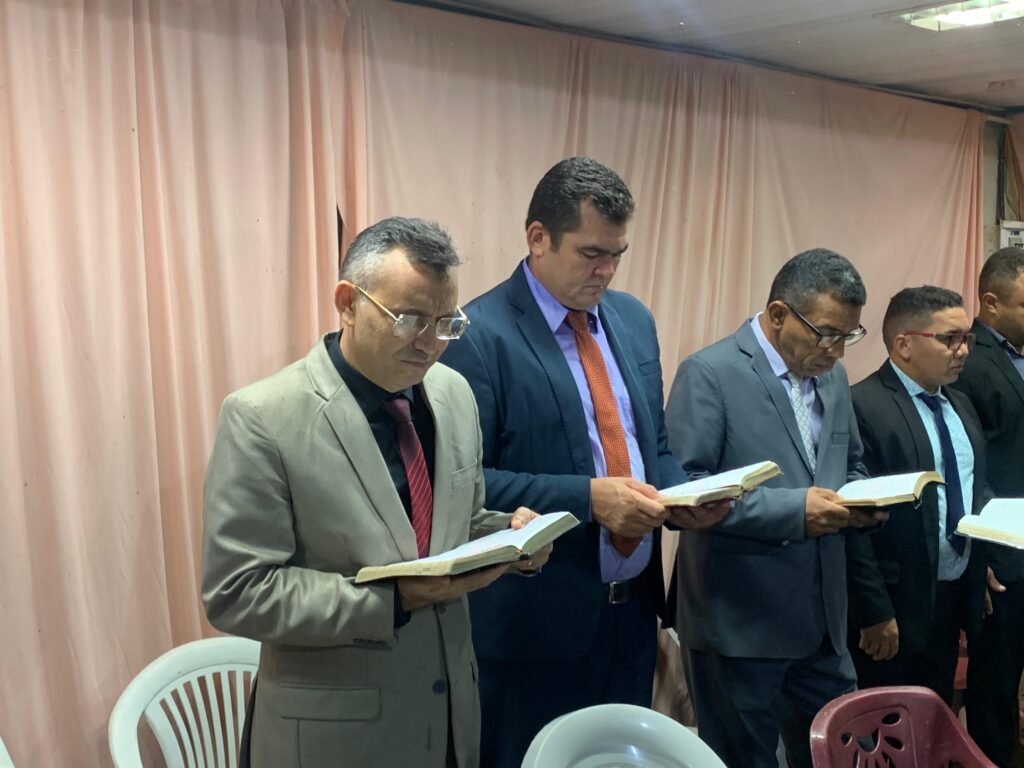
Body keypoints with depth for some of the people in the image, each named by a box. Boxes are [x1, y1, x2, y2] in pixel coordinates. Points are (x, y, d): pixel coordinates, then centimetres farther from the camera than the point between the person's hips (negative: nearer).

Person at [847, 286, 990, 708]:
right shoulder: (862, 407, -17)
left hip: (954, 597, 8)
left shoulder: (960, 406, 12)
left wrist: (978, 575, 9)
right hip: (892, 606, -8)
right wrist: (876, 614, -19)